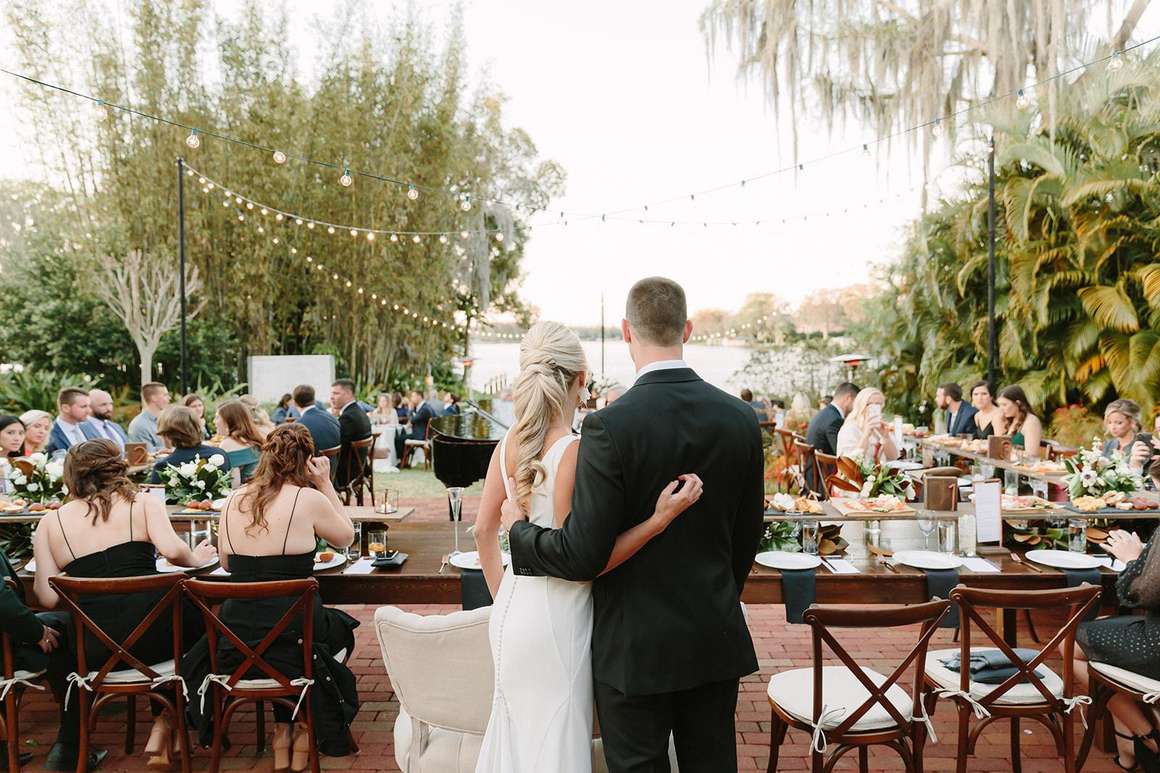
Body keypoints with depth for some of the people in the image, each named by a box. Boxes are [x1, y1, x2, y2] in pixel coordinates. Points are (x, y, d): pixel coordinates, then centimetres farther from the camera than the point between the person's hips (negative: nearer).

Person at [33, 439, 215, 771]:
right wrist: (195, 559, 10)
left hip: (93, 648, 2)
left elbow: (47, 597, 6)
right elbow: (171, 549, -11)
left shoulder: (50, 523, 11)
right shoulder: (142, 502, 7)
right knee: (194, 618, 29)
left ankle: (69, 744, 35)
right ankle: (164, 725, 24)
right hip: (151, 633, -2)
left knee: (58, 625, 35)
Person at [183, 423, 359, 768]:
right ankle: (302, 732, 32)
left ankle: (283, 732, 30)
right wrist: (326, 484, 5)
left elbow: (226, 563, 16)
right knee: (341, 627, 28)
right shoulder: (309, 498, -11)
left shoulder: (234, 500, 3)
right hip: (292, 636, -4)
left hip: (236, 639, 4)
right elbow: (346, 536, 7)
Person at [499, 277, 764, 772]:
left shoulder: (610, 426, -20)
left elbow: (583, 554, -19)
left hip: (635, 645, -5)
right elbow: (747, 533, 6)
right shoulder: (741, 418, -4)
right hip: (717, 638, 5)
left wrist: (519, 529, 0)